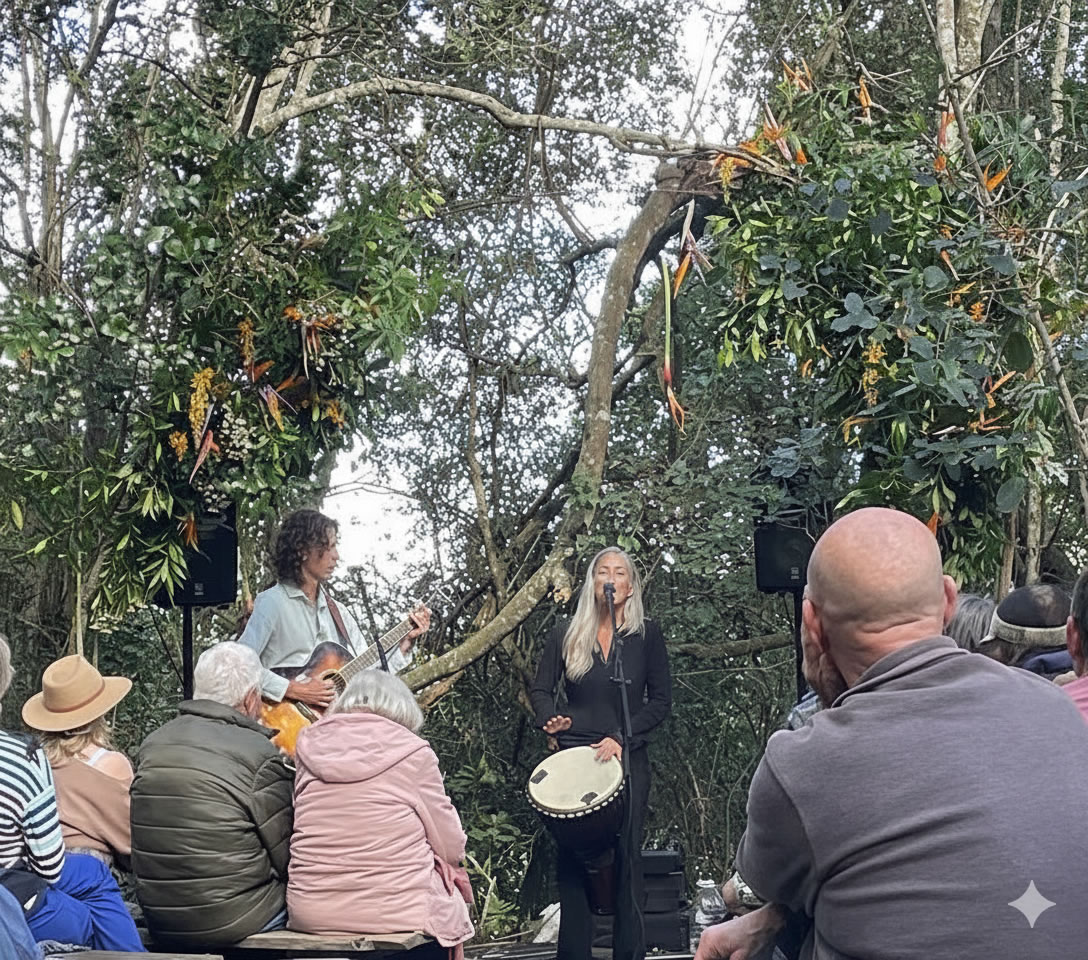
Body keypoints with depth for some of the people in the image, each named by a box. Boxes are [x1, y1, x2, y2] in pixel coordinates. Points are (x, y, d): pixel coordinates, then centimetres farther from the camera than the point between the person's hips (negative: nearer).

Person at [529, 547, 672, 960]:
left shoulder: (646, 636, 3)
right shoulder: (566, 636, 7)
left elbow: (661, 701, 1)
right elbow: (540, 690, 10)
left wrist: (622, 738, -11)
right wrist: (550, 720, -11)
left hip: (628, 759, -1)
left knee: (626, 856, -1)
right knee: (571, 859, 0)